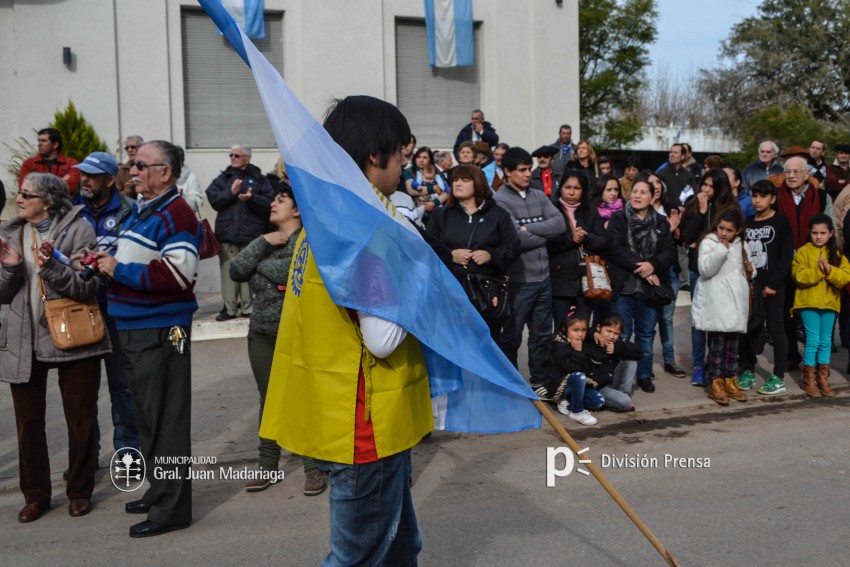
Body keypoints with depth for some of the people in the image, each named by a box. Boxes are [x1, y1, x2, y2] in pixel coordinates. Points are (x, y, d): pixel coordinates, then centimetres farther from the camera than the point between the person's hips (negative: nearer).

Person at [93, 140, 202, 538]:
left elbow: (177, 274, -25)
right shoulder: (140, 211, 16)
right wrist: (106, 259, 7)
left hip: (161, 331, -10)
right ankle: (158, 491, 31)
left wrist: (118, 269, -18)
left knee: (165, 420, -3)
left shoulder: (176, 214, -14)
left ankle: (172, 507, 7)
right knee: (146, 416, 18)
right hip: (132, 327, 10)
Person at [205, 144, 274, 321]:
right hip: (227, 233, 2)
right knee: (229, 271, 4)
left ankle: (248, 307, 10)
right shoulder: (223, 178, 13)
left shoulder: (259, 179, 6)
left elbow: (268, 203, -5)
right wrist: (230, 193, -14)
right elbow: (214, 200, 1)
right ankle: (229, 308, 11)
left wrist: (252, 198, -22)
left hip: (251, 234, -2)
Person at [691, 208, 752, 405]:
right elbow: (705, 270, -19)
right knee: (717, 343, -3)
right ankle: (715, 384, 5)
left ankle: (730, 381, 21)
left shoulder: (740, 245, 13)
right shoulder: (708, 242, -5)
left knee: (732, 344, 11)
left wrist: (750, 271, 3)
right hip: (716, 303, -6)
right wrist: (722, 248, -25)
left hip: (736, 301, 6)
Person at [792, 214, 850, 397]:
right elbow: (799, 276, -14)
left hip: (829, 303, 3)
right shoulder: (803, 251, -3)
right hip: (808, 303, -3)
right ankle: (809, 379, 5)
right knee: (813, 340, -5)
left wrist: (830, 270, -21)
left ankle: (823, 378, 17)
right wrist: (818, 270, -26)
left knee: (826, 341, 9)